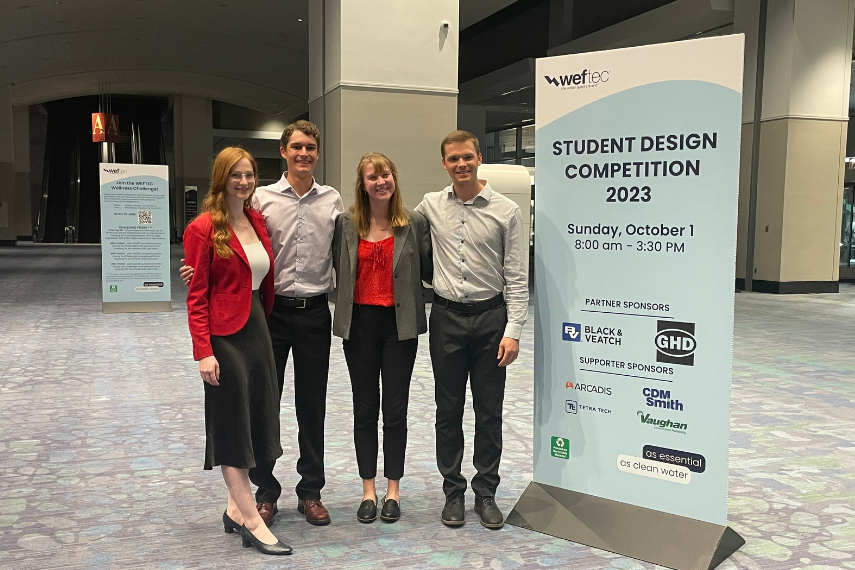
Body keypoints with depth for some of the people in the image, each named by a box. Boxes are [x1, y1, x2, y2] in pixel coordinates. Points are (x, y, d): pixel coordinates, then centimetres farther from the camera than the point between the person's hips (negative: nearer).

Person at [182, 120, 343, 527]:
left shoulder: (332, 200, 5)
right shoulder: (262, 198, 0)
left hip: (315, 311, 1)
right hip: (272, 310, -1)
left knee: (312, 406, 9)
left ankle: (310, 492, 23)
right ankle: (265, 492, 22)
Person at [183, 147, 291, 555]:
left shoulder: (257, 221, 10)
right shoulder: (203, 229, -9)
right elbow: (197, 296, -12)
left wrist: (265, 321, 5)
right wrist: (203, 352, -17)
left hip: (257, 329, 7)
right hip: (224, 336, -7)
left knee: (253, 418, 12)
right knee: (232, 424, 1)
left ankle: (235, 509, 26)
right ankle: (252, 523, 8)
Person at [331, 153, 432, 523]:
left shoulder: (414, 222, -1)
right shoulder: (346, 223, 2)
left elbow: (428, 271, 2)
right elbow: (338, 269, 8)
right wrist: (343, 311, 0)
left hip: (400, 323, -1)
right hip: (359, 323, 1)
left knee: (395, 409, 6)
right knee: (365, 409, 9)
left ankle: (393, 490, 20)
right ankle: (368, 490, 21)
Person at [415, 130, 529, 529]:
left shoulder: (506, 211, -3)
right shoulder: (430, 206, 3)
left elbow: (517, 276, -3)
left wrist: (513, 330, -9)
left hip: (490, 317, -1)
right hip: (446, 317, 2)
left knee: (489, 412, 7)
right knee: (448, 411, 9)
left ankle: (486, 492, 21)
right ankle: (453, 491, 23)